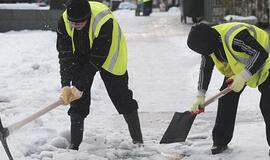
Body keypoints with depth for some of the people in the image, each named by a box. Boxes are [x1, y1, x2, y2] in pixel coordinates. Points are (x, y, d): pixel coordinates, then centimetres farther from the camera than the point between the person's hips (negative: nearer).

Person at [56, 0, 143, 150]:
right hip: (81, 57, 3)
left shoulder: (104, 22, -39)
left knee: (121, 97, 1)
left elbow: (97, 60, -35)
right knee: (78, 101, -6)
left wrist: (80, 86, -33)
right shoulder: (65, 21, -26)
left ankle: (138, 139, 16)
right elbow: (65, 55, -24)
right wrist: (66, 86, -33)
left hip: (109, 56, -3)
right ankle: (74, 144, 1)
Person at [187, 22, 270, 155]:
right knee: (226, 98, 1)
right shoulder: (209, 41, -14)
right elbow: (205, 68, -2)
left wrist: (243, 77, -45)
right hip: (237, 67, 8)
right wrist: (200, 96, -7)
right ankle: (220, 141, 10)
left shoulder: (235, 36, -41)